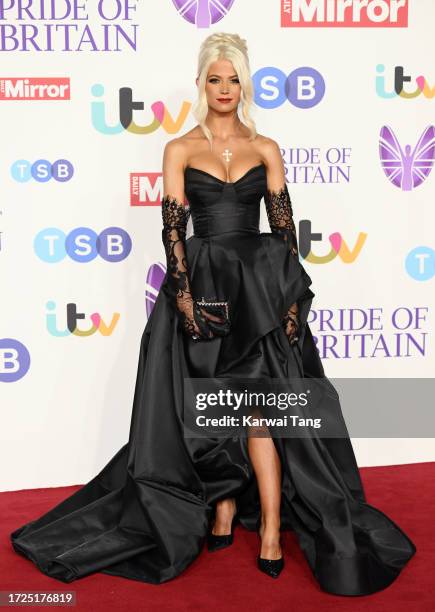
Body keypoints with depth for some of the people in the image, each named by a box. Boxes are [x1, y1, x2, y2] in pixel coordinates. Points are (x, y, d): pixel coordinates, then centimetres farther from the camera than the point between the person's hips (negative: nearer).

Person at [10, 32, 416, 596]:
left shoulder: (265, 148, 9)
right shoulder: (180, 149, 6)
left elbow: (284, 224, 5)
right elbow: (173, 226, -2)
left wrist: (292, 295, -4)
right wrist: (183, 294, -13)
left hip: (261, 282, 0)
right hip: (202, 281, 0)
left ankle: (271, 528, 2)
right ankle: (224, 505, 21)